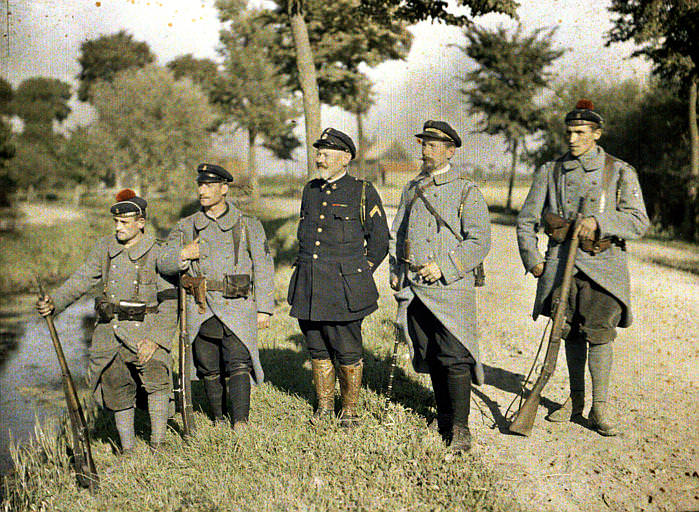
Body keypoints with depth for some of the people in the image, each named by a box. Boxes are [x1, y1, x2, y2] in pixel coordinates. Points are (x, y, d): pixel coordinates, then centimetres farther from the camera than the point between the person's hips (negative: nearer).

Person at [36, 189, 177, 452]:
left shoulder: (156, 254, -5)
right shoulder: (105, 247, 8)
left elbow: (169, 302, -9)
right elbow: (81, 280, 10)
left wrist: (154, 338, -20)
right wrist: (54, 302, -7)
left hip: (143, 328, -4)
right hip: (108, 330, 4)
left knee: (156, 373, -24)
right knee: (116, 388, 3)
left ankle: (158, 443, -14)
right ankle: (127, 450, 17)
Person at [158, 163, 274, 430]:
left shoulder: (248, 226, 8)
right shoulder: (185, 227, 13)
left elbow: (263, 268, 7)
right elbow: (163, 264, 9)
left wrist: (264, 309, 1)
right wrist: (182, 255, -13)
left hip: (237, 308, -2)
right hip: (200, 309, 3)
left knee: (238, 363, -15)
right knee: (209, 369, 7)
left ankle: (240, 423, -16)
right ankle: (218, 420, 23)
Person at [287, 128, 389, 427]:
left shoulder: (363, 193, -2)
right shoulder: (310, 191, 12)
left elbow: (379, 240, 3)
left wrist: (357, 275, 2)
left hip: (343, 289, -5)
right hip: (309, 287, 5)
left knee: (347, 352, 2)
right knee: (317, 349, 11)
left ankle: (350, 409, 17)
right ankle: (324, 405, 26)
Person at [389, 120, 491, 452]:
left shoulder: (466, 191, -2)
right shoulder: (412, 190, 15)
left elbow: (480, 242, -8)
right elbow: (396, 233, 23)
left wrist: (444, 267, -17)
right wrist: (396, 270, 9)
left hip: (451, 287, -5)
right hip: (414, 288, 5)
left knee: (454, 357, -10)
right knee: (430, 358, 11)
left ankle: (460, 428, -5)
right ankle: (443, 419, 24)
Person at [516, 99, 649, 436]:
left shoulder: (620, 172, 3)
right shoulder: (550, 172, 9)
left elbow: (639, 222, -3)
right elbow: (526, 220, 13)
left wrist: (599, 222, -18)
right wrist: (532, 260, 2)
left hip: (603, 261, -2)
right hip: (561, 262, 3)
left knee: (599, 333, -10)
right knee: (570, 332, 8)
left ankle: (599, 408, 0)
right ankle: (575, 399, 23)